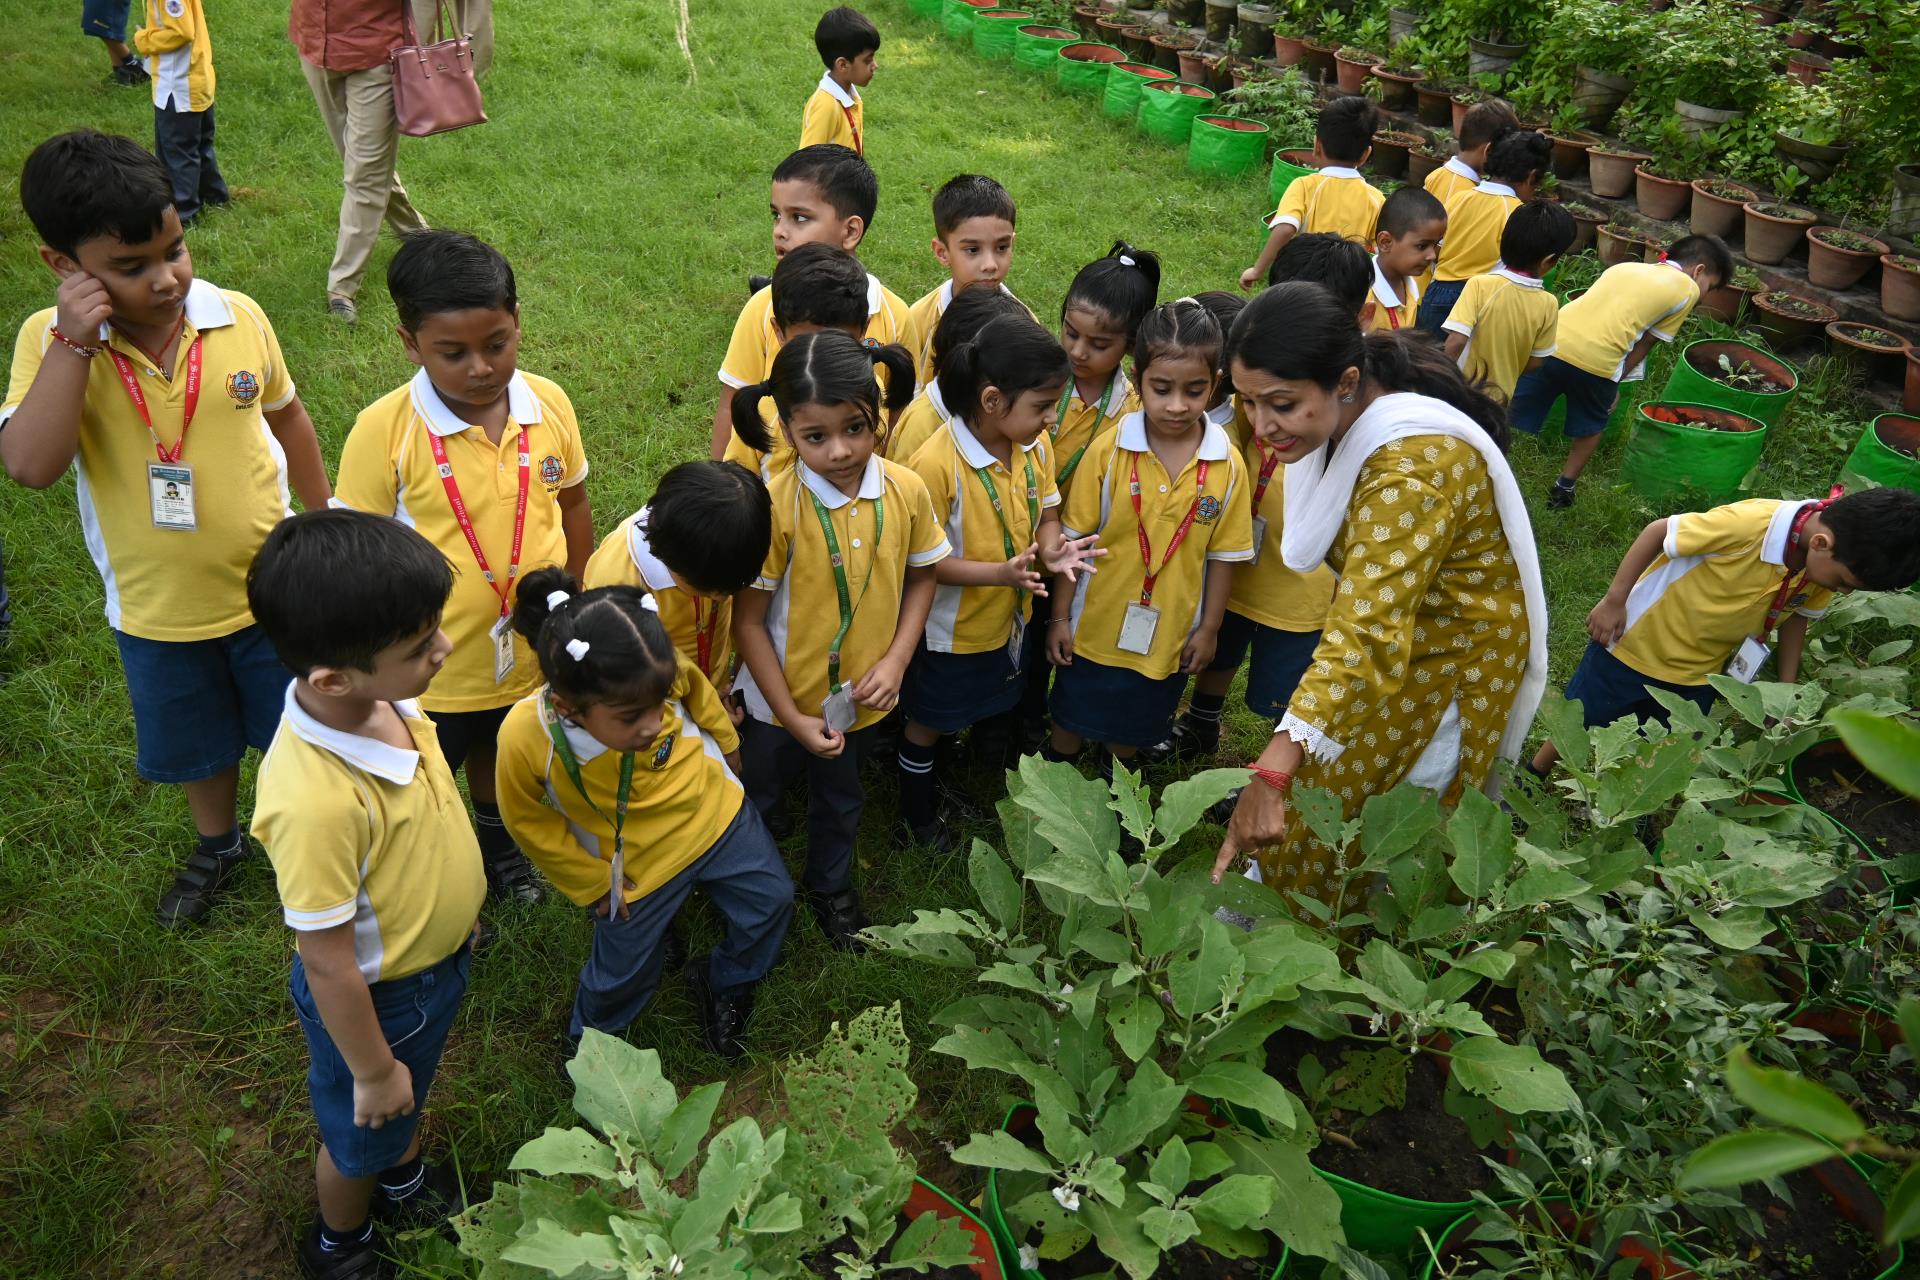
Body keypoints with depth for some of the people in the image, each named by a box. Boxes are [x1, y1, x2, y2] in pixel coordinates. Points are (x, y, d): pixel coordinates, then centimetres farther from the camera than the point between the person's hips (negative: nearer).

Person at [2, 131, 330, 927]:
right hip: (157, 611, 1)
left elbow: (287, 417, 3)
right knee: (194, 744, 24)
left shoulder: (239, 317, -14)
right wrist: (74, 343, -32)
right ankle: (217, 843, 51)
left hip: (270, 587, 0)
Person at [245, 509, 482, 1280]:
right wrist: (371, 1070, -14)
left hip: (439, 958, 6)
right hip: (379, 995, -6)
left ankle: (406, 1185, 65)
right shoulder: (315, 802, -43)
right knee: (362, 1134, 25)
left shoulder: (387, 701, -19)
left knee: (414, 1095, 35)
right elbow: (327, 963, -29)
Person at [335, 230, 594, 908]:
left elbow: (572, 504, 4)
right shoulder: (383, 431, -22)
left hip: (535, 657, 3)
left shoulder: (550, 404, -12)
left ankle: (500, 846, 59)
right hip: (434, 672, -3)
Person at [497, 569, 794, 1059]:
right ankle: (589, 1035, 51)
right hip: (637, 865, -2)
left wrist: (728, 747, 12)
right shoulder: (525, 738, -38)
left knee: (771, 900, 17)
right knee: (626, 967, 16)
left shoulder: (667, 670, -34)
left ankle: (725, 987, 48)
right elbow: (530, 822, -15)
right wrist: (593, 883, -6)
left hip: (716, 812, 3)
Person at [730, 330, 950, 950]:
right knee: (756, 801, 22)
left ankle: (832, 885, 56)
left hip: (862, 696, 3)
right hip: (781, 700, -3)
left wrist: (895, 660, -12)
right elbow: (748, 621, -20)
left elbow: (921, 576, 0)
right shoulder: (774, 506, -27)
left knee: (842, 797, 28)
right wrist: (792, 717, -18)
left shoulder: (906, 490, -17)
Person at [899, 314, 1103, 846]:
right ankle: (916, 811, 43)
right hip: (951, 629, -6)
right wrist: (999, 572, -35)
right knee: (929, 722, 18)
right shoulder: (937, 463, -31)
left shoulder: (1037, 445, -12)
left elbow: (1047, 513, 2)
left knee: (988, 711, 27)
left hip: (1010, 618, 6)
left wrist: (1052, 550, -21)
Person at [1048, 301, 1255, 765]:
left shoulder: (1227, 466, -13)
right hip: (1095, 625, -1)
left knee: (1132, 729, 23)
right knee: (1071, 719, 19)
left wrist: (1209, 629, 1)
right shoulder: (1108, 451, -16)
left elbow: (1223, 555, -3)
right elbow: (1073, 540, -9)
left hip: (1168, 636, 1)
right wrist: (1059, 617, -7)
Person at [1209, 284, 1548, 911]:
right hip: (1393, 632, 7)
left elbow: (1367, 633, -48)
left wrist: (1271, 772, -55)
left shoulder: (1414, 468, -37)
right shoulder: (1348, 419, -11)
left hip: (1450, 662, -7)